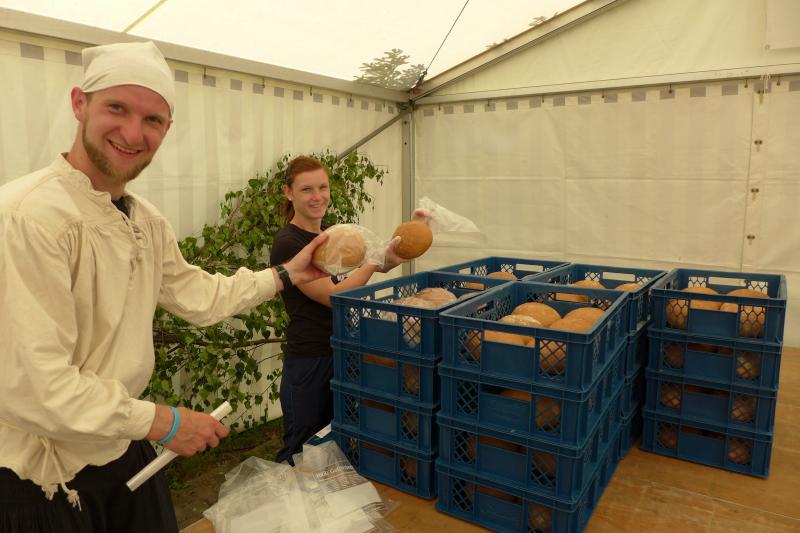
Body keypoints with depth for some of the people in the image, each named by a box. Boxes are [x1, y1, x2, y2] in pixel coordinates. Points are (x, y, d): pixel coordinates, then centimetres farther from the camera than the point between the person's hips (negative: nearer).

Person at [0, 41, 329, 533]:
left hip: (126, 449, 7)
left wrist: (286, 274, 9)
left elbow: (200, 298, 12)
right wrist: (161, 422, -18)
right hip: (42, 481, -7)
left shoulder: (148, 222, 1)